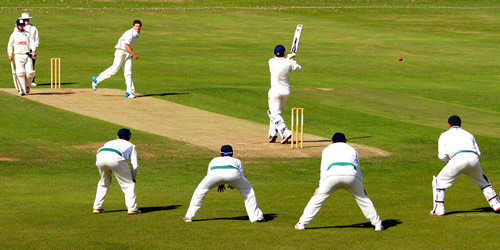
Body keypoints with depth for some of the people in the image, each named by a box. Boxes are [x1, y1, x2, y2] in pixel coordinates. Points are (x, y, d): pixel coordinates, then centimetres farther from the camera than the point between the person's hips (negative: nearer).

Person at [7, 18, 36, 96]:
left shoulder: (27, 34, 11)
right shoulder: (14, 35, 8)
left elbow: (32, 43, 3)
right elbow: (10, 45, 15)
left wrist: (34, 50, -15)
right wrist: (10, 54, 5)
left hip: (27, 55, 1)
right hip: (18, 56, -1)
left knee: (30, 72, -10)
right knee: (20, 72, -13)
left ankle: (27, 86, 18)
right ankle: (22, 90, -11)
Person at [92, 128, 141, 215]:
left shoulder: (109, 143, 42)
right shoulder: (130, 145, 32)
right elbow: (135, 165, 20)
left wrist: (108, 176, 43)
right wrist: (133, 177, 38)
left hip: (100, 157, 4)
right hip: (116, 158, -4)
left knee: (103, 183, 28)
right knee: (128, 184, 11)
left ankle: (97, 207, 25)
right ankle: (132, 208, 2)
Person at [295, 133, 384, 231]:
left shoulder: (327, 149, 31)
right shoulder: (352, 149, 35)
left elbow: (324, 170, 24)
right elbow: (358, 169, 33)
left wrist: (320, 187, 26)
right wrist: (360, 187, 41)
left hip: (333, 175, -1)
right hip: (351, 175, 1)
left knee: (317, 198, 12)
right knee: (362, 198, 19)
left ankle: (302, 223, 10)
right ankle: (377, 224, 19)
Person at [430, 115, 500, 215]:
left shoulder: (445, 135, 22)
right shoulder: (468, 134, 31)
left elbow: (442, 156, 11)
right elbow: (478, 152, 22)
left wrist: (449, 161, 32)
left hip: (458, 158, -4)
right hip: (474, 158, 4)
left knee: (439, 182, 11)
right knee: (483, 180, 28)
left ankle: (439, 209, 2)